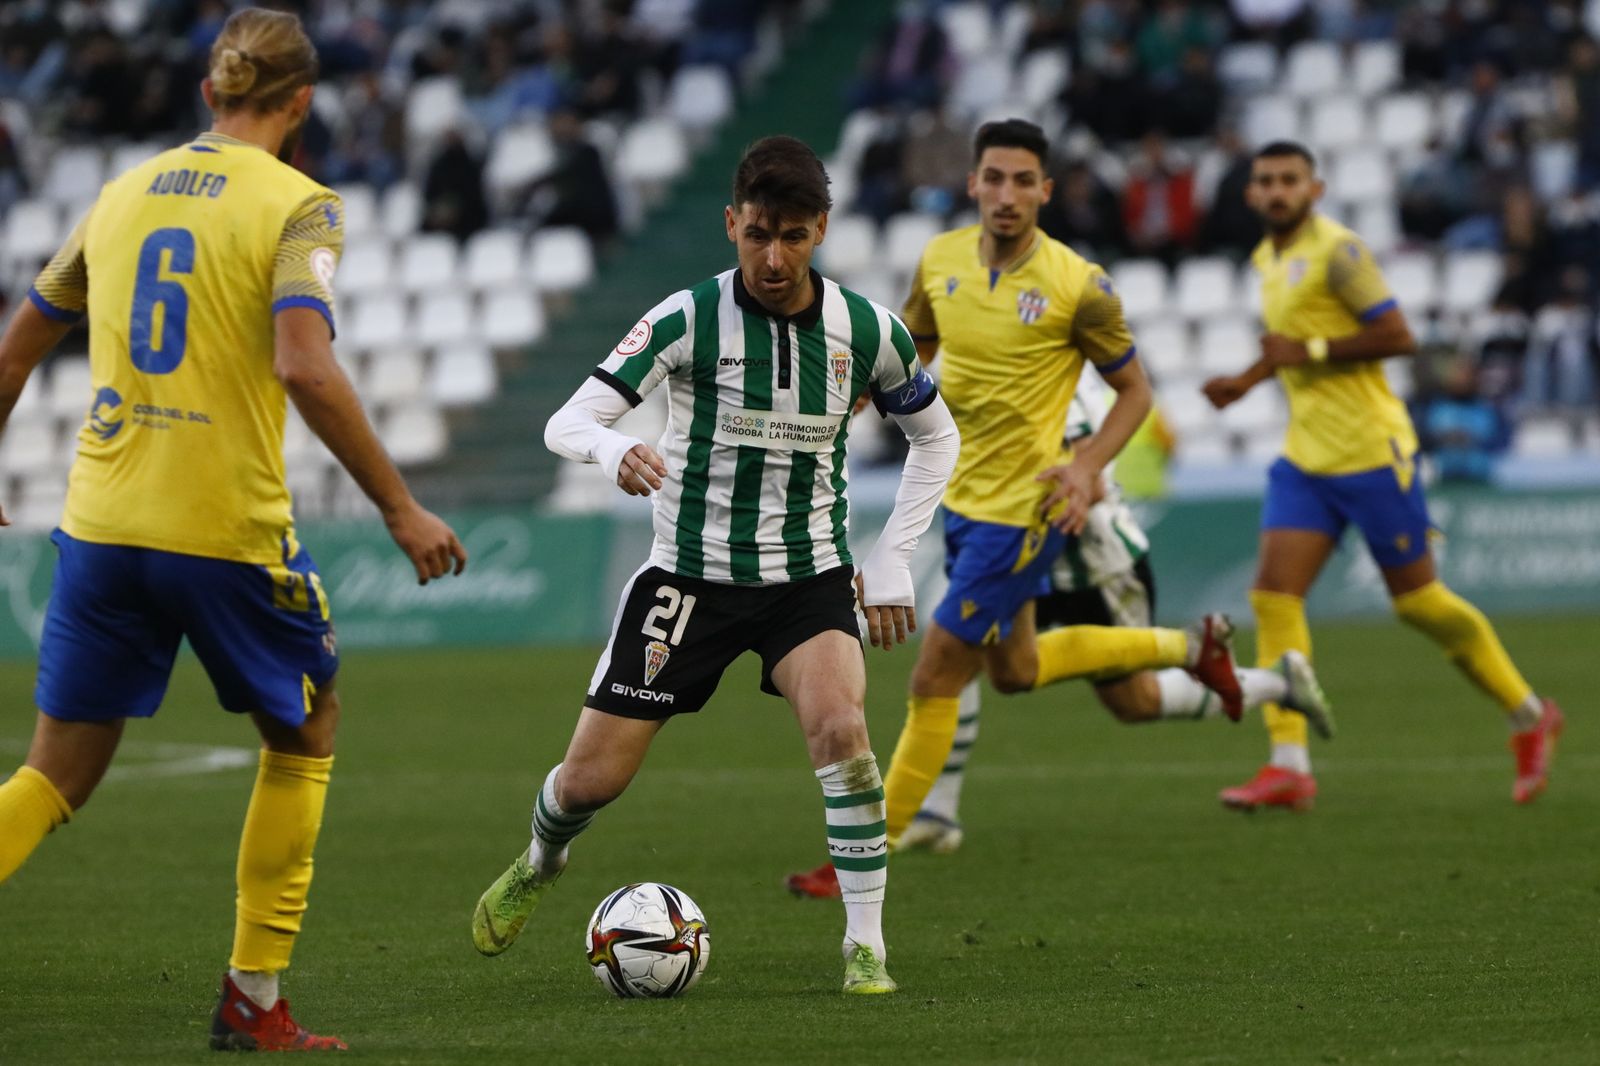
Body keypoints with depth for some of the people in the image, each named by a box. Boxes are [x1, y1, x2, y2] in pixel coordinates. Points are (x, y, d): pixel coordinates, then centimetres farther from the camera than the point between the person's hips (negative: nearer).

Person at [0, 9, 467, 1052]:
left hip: (100, 524, 5)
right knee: (307, 729, 19)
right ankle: (254, 999, 17)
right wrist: (400, 507, -15)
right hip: (229, 527, -5)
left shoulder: (123, 194, 12)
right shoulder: (297, 204, -5)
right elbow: (305, 367, -20)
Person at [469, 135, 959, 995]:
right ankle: (539, 864, 38)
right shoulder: (690, 320, -13)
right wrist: (613, 451, -42)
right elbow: (568, 421, -18)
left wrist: (892, 560, 4)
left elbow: (936, 438, 12)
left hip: (809, 577, 1)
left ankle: (866, 948, -17)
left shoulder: (865, 332, -6)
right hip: (689, 575, 0)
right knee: (590, 779, 0)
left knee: (839, 729, -29)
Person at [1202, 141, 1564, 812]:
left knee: (1418, 601, 0)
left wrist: (1309, 350, -18)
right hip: (1306, 457, 8)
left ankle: (1530, 718, 19)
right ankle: (1289, 766, -10)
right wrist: (1249, 379, 16)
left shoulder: (1336, 251, -13)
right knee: (1274, 597, -7)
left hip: (1372, 453, -8)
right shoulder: (1268, 258, 13)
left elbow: (1397, 335, -18)